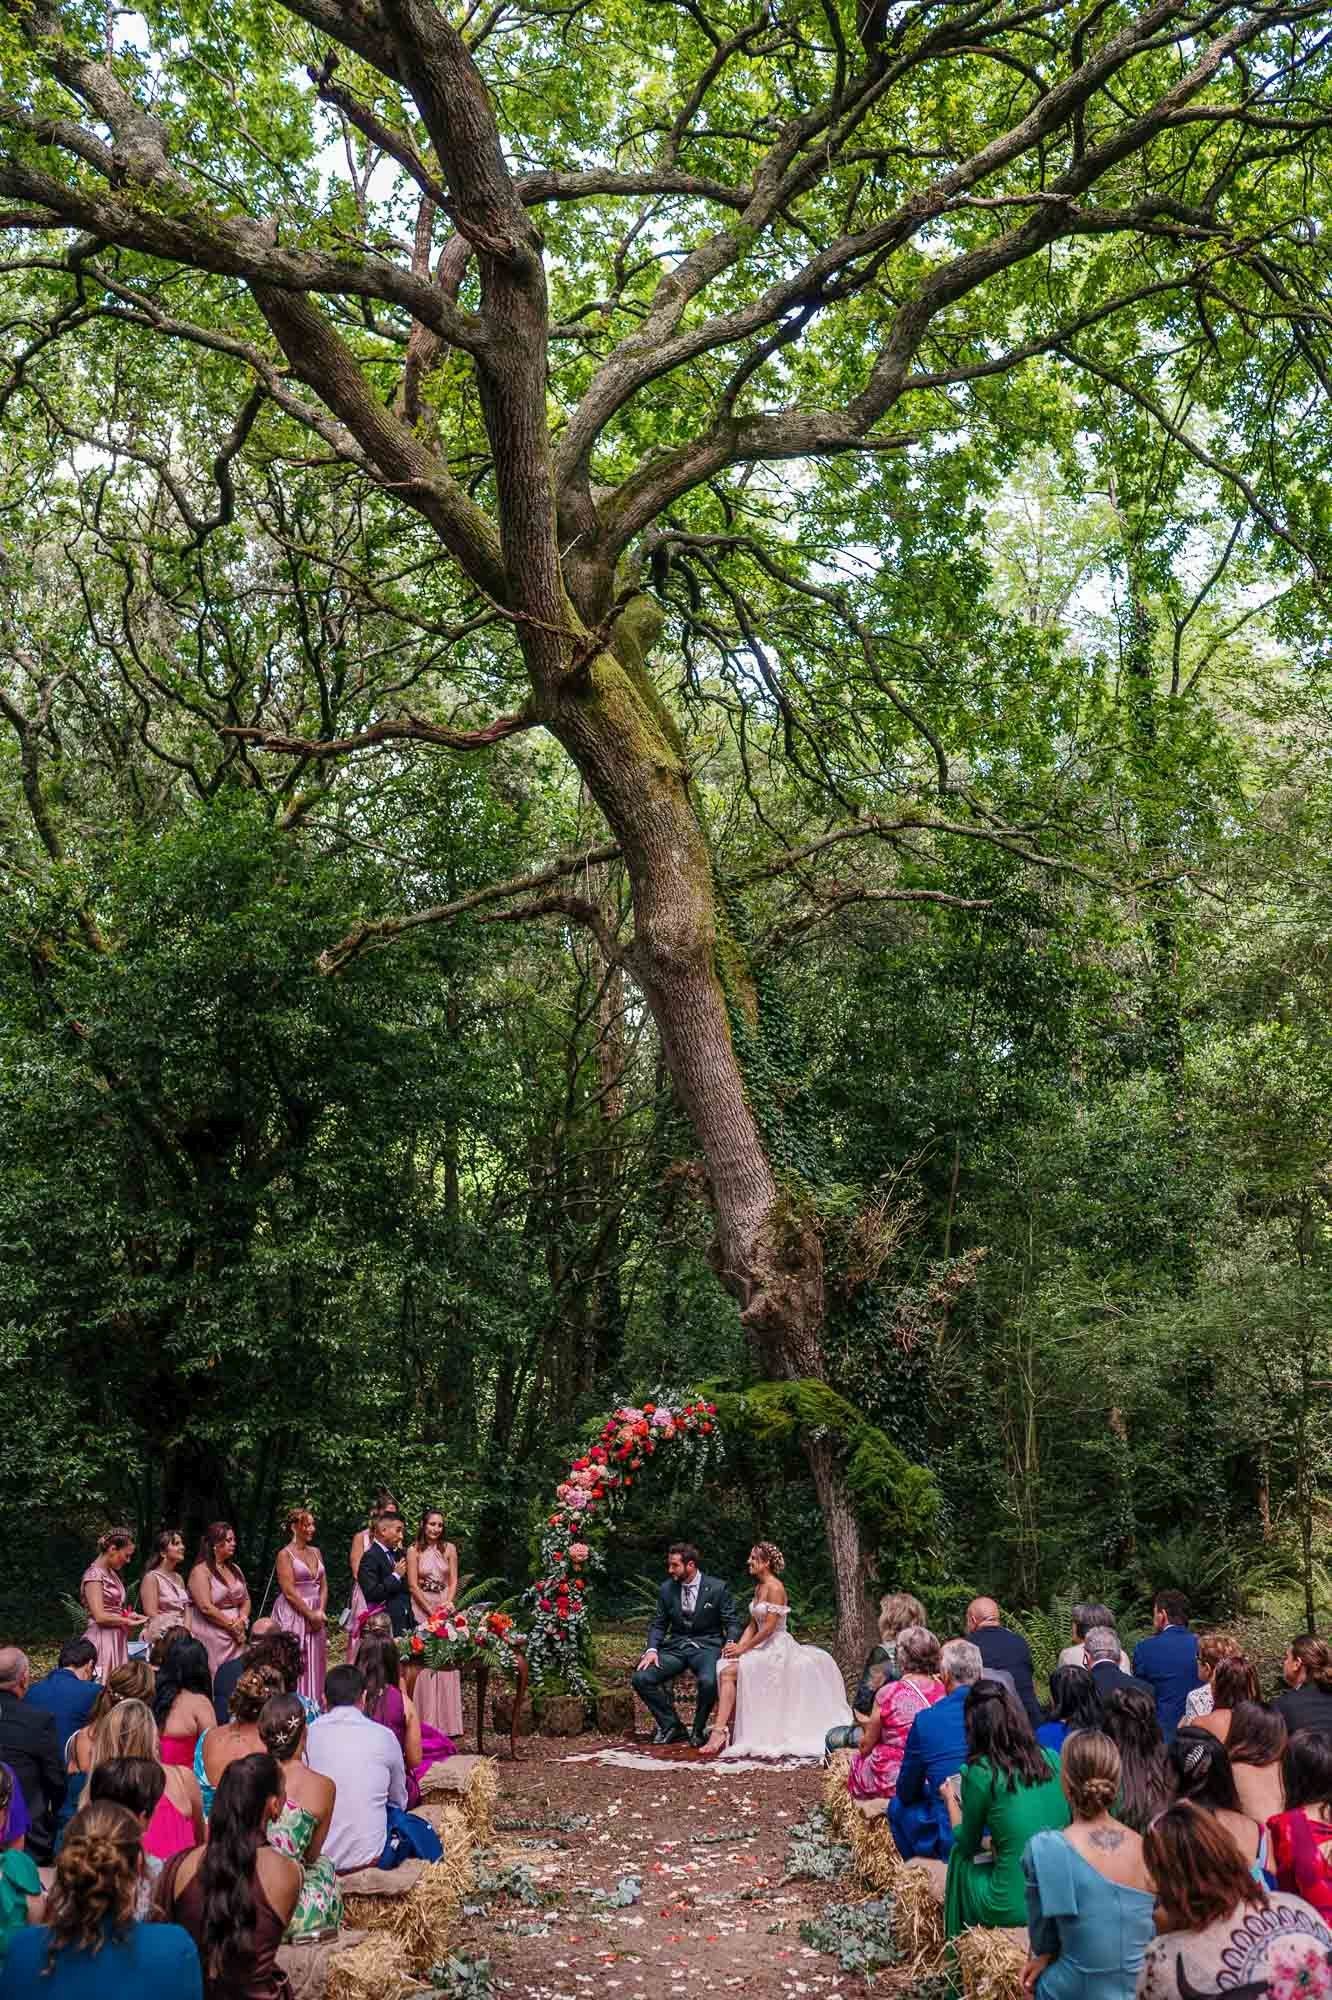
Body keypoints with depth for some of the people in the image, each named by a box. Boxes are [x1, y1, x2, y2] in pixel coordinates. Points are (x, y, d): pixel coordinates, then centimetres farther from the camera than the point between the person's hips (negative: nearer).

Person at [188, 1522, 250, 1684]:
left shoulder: (235, 1570, 15)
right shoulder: (201, 1571, -8)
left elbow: (246, 1600, 16)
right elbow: (206, 1608, -16)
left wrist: (242, 1621, -4)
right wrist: (233, 1626, -10)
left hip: (236, 1636, 6)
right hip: (212, 1636, -6)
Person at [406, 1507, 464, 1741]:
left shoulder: (449, 1549, 6)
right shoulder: (414, 1550, -3)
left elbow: (453, 1581, 5)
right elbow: (413, 1585, -6)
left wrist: (448, 1603, -12)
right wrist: (431, 1611, -11)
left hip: (444, 1608, 3)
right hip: (421, 1608, -2)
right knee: (423, 1663, -5)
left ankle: (446, 1723, 7)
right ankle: (425, 1721, 0)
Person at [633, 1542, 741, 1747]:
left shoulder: (717, 1588, -5)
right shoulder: (667, 1589, 5)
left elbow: (732, 1622, -1)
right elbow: (658, 1625, 10)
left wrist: (730, 1642, -23)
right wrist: (652, 1649, -9)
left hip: (706, 1646, -4)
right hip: (675, 1647, 4)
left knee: (708, 1681, -36)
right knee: (641, 1678, -18)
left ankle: (699, 1729, -6)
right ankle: (672, 1726, 3)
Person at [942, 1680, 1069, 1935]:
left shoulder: (980, 1773, -12)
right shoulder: (1052, 1760, 0)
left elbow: (967, 1844, 3)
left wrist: (950, 1799, 20)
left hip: (1013, 1908, -4)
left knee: (961, 1857, 21)